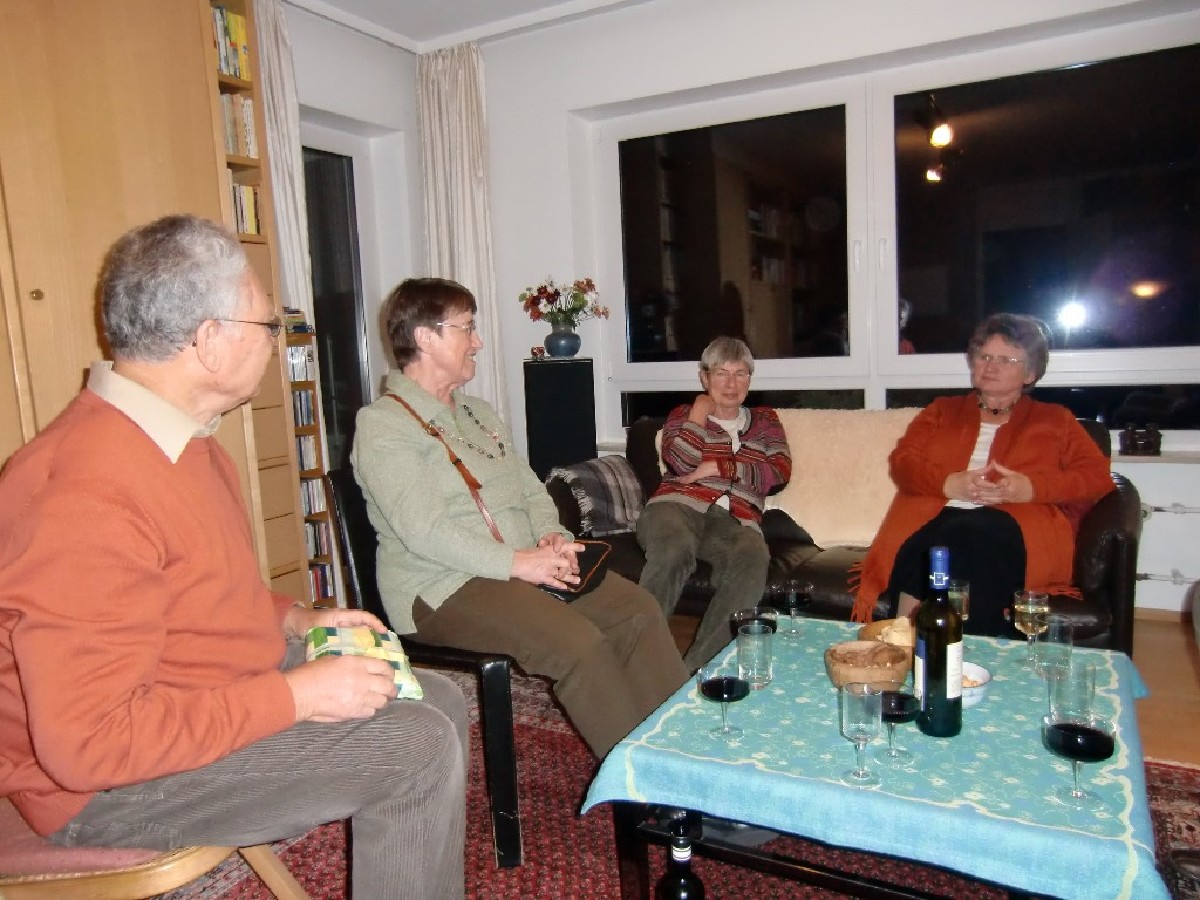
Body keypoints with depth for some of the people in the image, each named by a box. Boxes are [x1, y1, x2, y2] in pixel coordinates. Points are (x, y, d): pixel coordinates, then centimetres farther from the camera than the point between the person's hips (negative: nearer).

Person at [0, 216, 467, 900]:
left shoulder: (178, 438, 3)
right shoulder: (88, 497, -30)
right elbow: (87, 744, -31)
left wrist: (295, 620, 4)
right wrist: (294, 697, -27)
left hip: (221, 686, 10)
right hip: (107, 784, -9)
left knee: (438, 701, 7)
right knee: (420, 748, -21)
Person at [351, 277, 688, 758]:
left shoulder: (479, 412, 20)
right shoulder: (381, 423, -7)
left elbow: (531, 489, 18)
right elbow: (422, 529, -18)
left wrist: (551, 535, -3)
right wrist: (513, 562, -22)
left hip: (526, 564, 8)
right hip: (444, 587, -8)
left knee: (638, 609, -11)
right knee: (578, 644, -27)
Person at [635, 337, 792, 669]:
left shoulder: (764, 420, 29)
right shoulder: (684, 414, 25)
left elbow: (780, 471, 8)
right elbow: (679, 461, 2)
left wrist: (716, 468, 0)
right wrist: (699, 411, 12)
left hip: (734, 521, 1)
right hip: (677, 505, -1)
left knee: (753, 558, -37)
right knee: (675, 548, -40)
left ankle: (695, 669, -39)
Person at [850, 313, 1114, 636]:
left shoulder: (1055, 419, 27)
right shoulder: (942, 409, 29)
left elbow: (1098, 476, 13)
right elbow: (902, 462, 14)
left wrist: (1031, 487, -6)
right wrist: (949, 483, -8)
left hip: (1018, 530, -1)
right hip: (933, 522, 1)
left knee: (968, 536, -39)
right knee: (930, 546, -38)